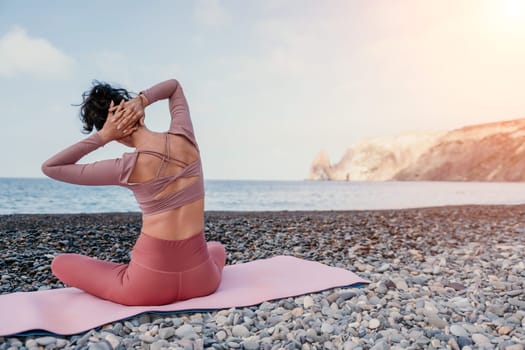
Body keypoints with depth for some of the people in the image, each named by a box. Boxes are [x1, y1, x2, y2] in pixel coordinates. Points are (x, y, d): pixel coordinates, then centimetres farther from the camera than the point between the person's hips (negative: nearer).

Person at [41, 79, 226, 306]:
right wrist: (141, 100, -1)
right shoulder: (184, 138, -4)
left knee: (60, 263, 19)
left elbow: (50, 167, -1)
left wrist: (102, 136, -7)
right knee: (217, 248, 43)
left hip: (151, 285, -3)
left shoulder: (129, 168, -14)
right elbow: (174, 86, 17)